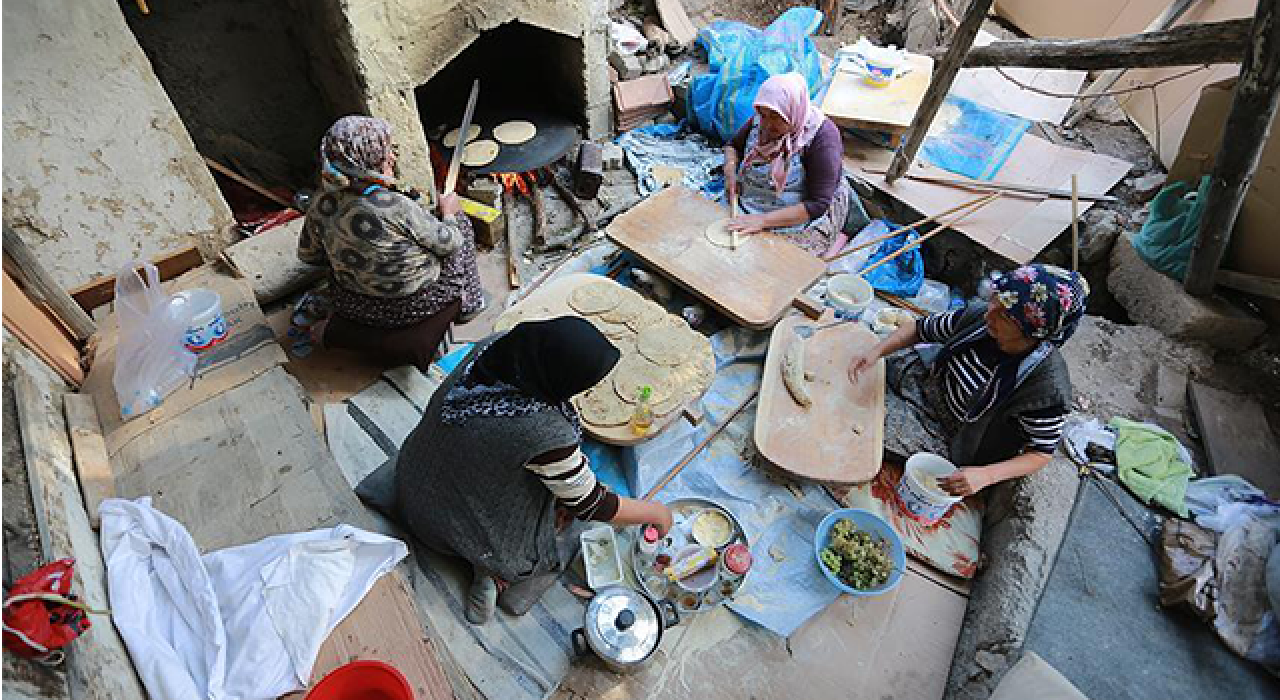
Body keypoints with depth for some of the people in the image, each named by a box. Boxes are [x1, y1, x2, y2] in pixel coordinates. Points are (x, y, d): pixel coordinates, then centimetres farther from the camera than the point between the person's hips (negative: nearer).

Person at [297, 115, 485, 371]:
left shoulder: (321, 206, -10)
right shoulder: (395, 207, -28)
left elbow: (307, 254, 7)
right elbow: (448, 244, -15)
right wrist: (448, 213, 4)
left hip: (351, 306, 5)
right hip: (410, 308, -5)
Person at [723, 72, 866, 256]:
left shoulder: (822, 137, -22)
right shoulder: (760, 121, -4)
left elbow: (817, 205, -26)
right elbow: (734, 145, 16)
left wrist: (763, 220, -34)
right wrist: (730, 170, -8)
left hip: (799, 219, -5)